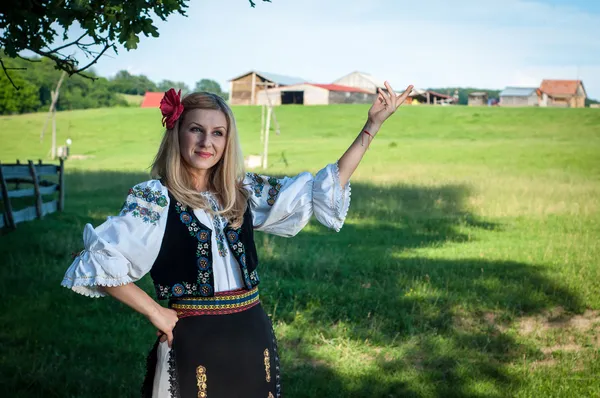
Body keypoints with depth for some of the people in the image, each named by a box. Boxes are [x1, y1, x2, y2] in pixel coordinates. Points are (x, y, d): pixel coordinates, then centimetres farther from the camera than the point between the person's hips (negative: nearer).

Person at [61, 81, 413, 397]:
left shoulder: (243, 192, 6)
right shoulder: (155, 198, -9)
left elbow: (323, 191, 7)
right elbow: (98, 263, -14)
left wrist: (373, 126, 5)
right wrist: (154, 312, -11)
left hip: (252, 339, 5)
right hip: (193, 344, -5)